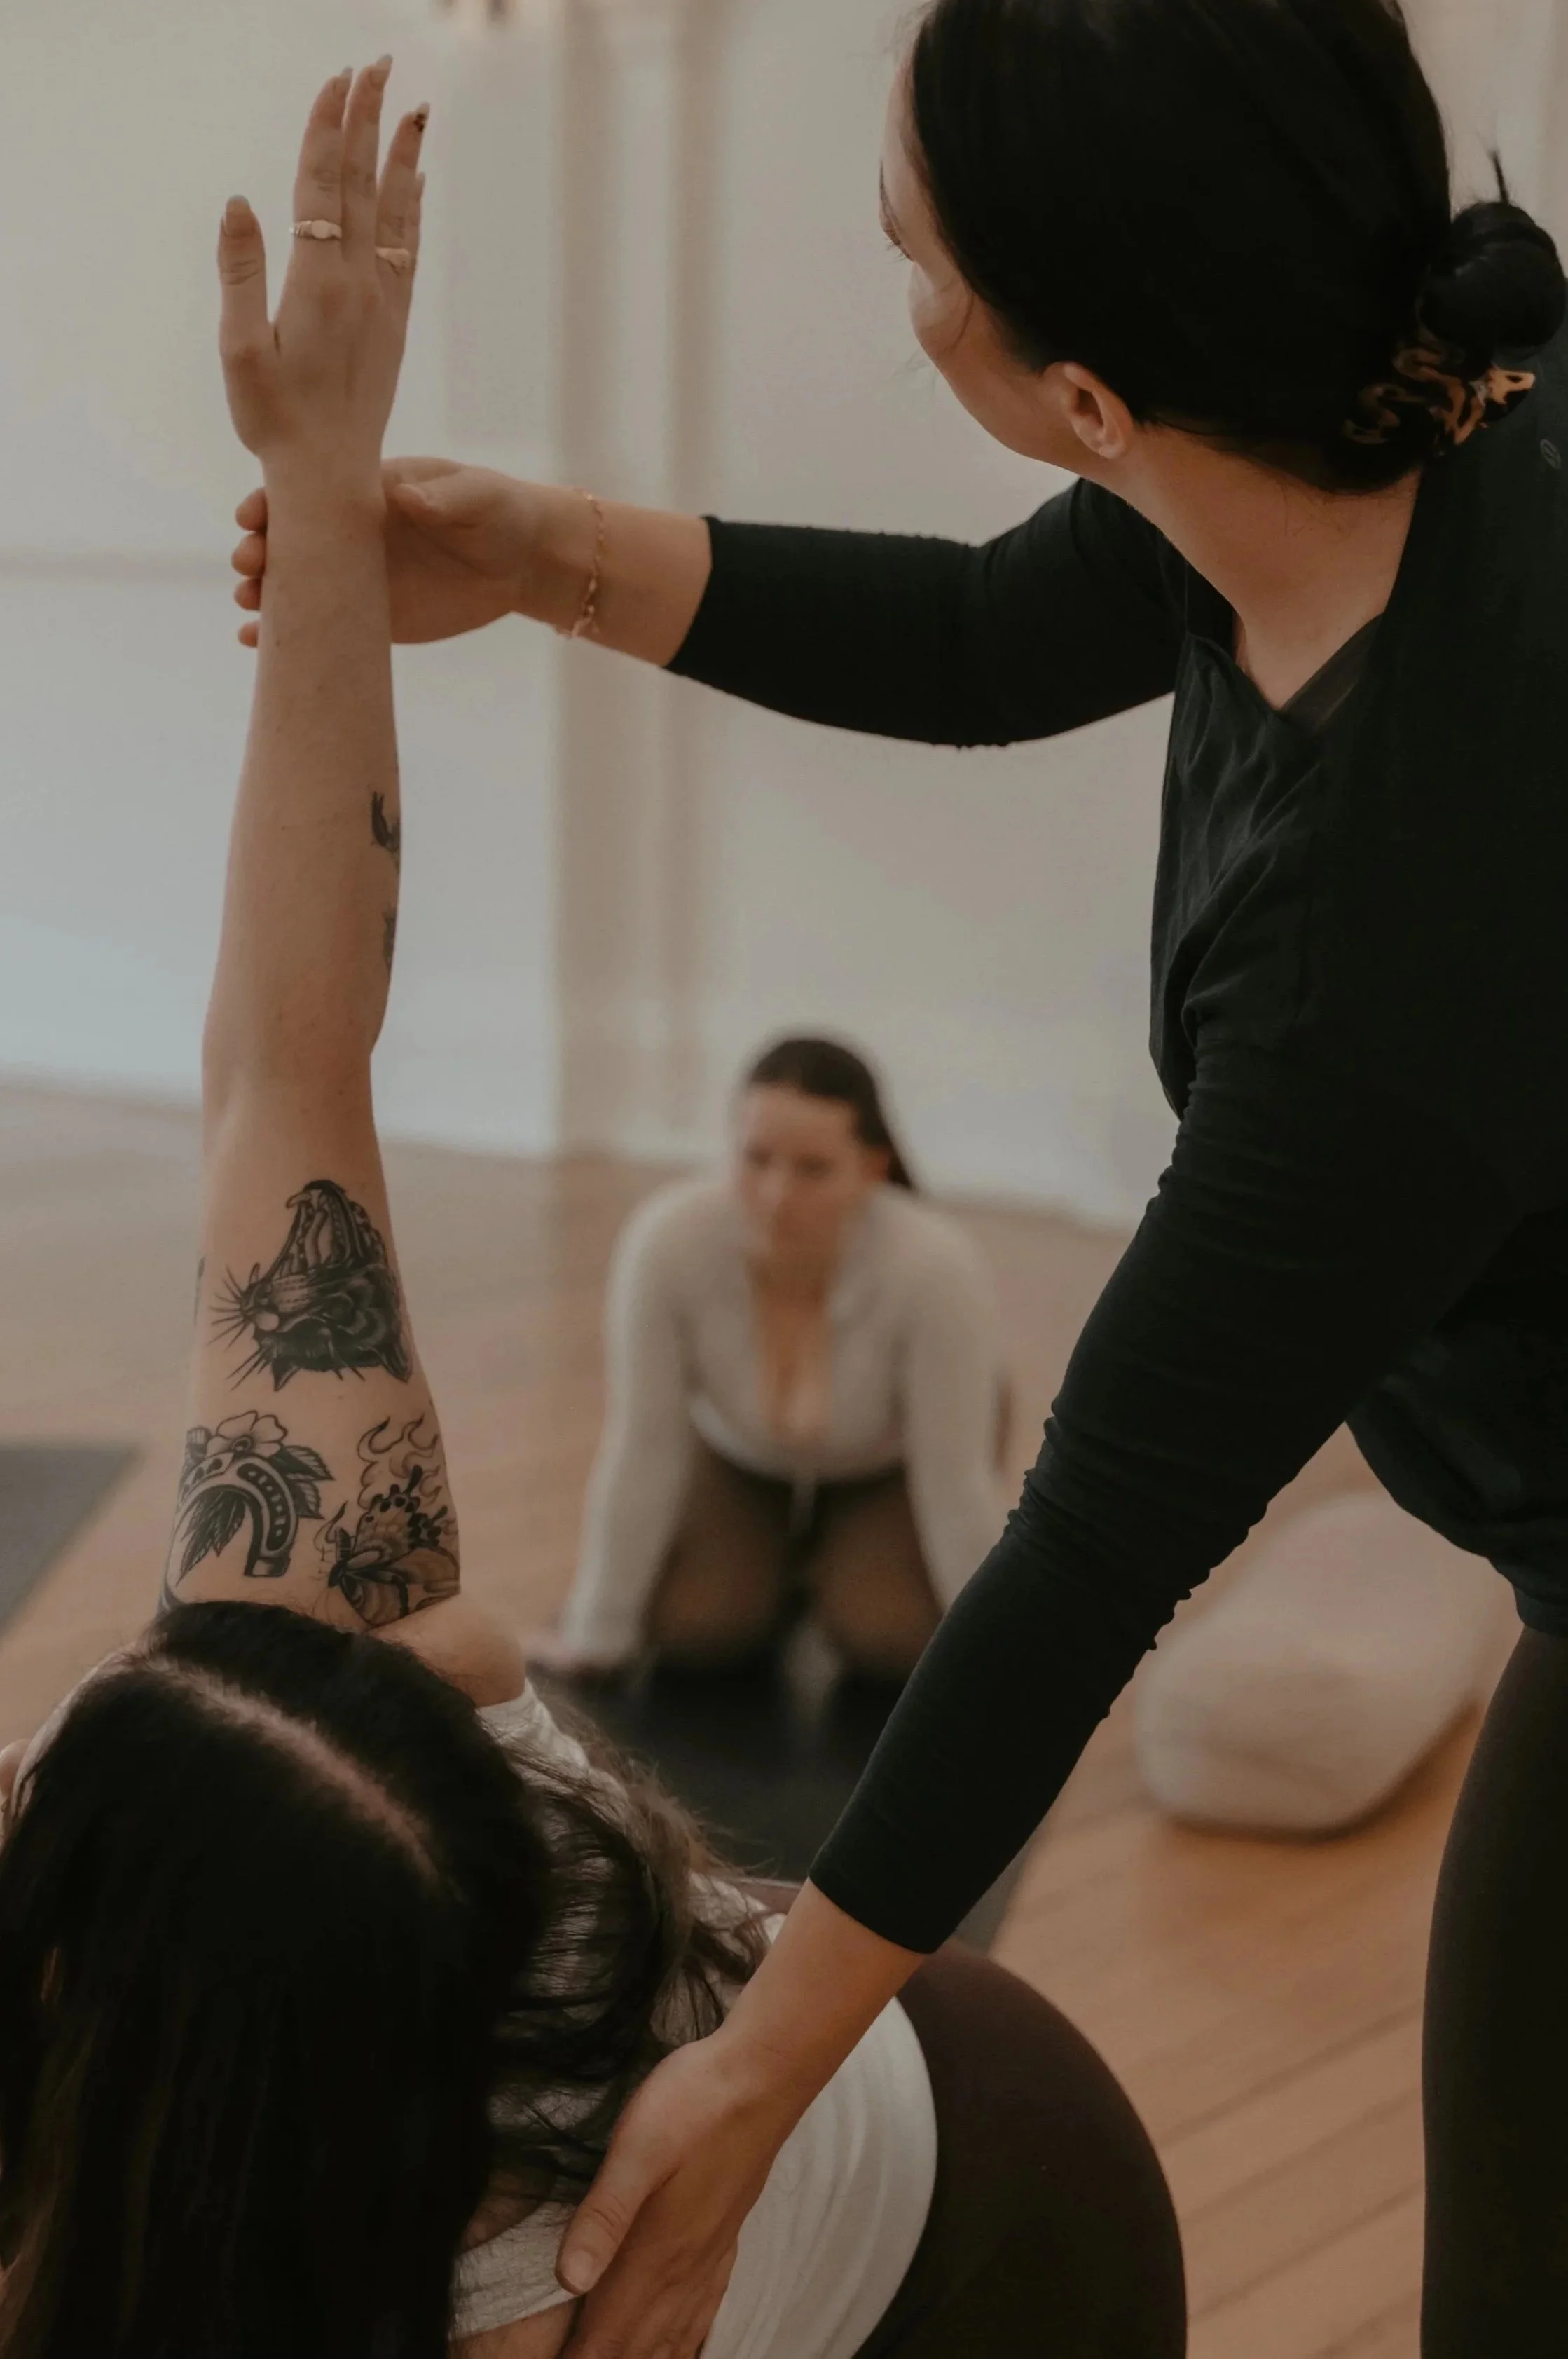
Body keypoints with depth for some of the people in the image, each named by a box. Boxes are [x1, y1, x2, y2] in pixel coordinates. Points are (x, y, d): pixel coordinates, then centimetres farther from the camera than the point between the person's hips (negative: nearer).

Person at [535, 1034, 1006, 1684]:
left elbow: (956, 1483, -29)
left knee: (891, 1640, -21)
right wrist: (596, 1638, -19)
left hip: (893, 1460, -1)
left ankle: (839, 1561, 11)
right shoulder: (668, 1240, -35)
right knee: (693, 1629, -17)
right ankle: (785, 1564, 14)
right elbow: (643, 1452, -25)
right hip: (743, 1456, 2)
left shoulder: (935, 1268, -39)